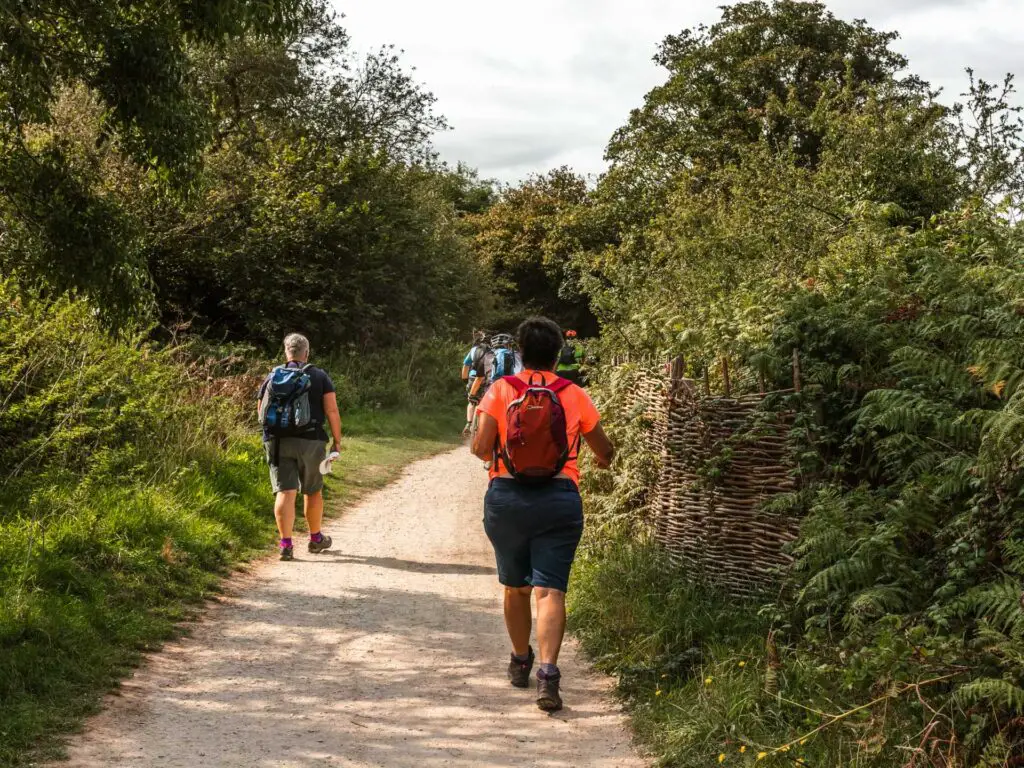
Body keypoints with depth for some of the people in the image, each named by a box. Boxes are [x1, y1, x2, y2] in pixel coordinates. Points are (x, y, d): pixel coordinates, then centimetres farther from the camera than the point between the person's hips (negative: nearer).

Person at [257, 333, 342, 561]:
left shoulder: (271, 378, 9)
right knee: (313, 491, 14)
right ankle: (316, 539, 29)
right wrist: (337, 440, 1)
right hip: (310, 441, -1)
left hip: (276, 442, 2)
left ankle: (286, 543, -12)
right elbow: (332, 411, -5)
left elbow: (261, 412, 11)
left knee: (285, 492, -2)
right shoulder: (319, 377, 1)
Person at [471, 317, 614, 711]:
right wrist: (602, 460, 37)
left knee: (515, 586, 19)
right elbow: (605, 452, 13)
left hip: (506, 497, 1)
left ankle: (521, 663, 34)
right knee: (550, 590, -5)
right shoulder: (574, 396, 3)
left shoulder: (501, 390, 0)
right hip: (559, 498, -1)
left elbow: (481, 447, -8)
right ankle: (548, 673, -19)